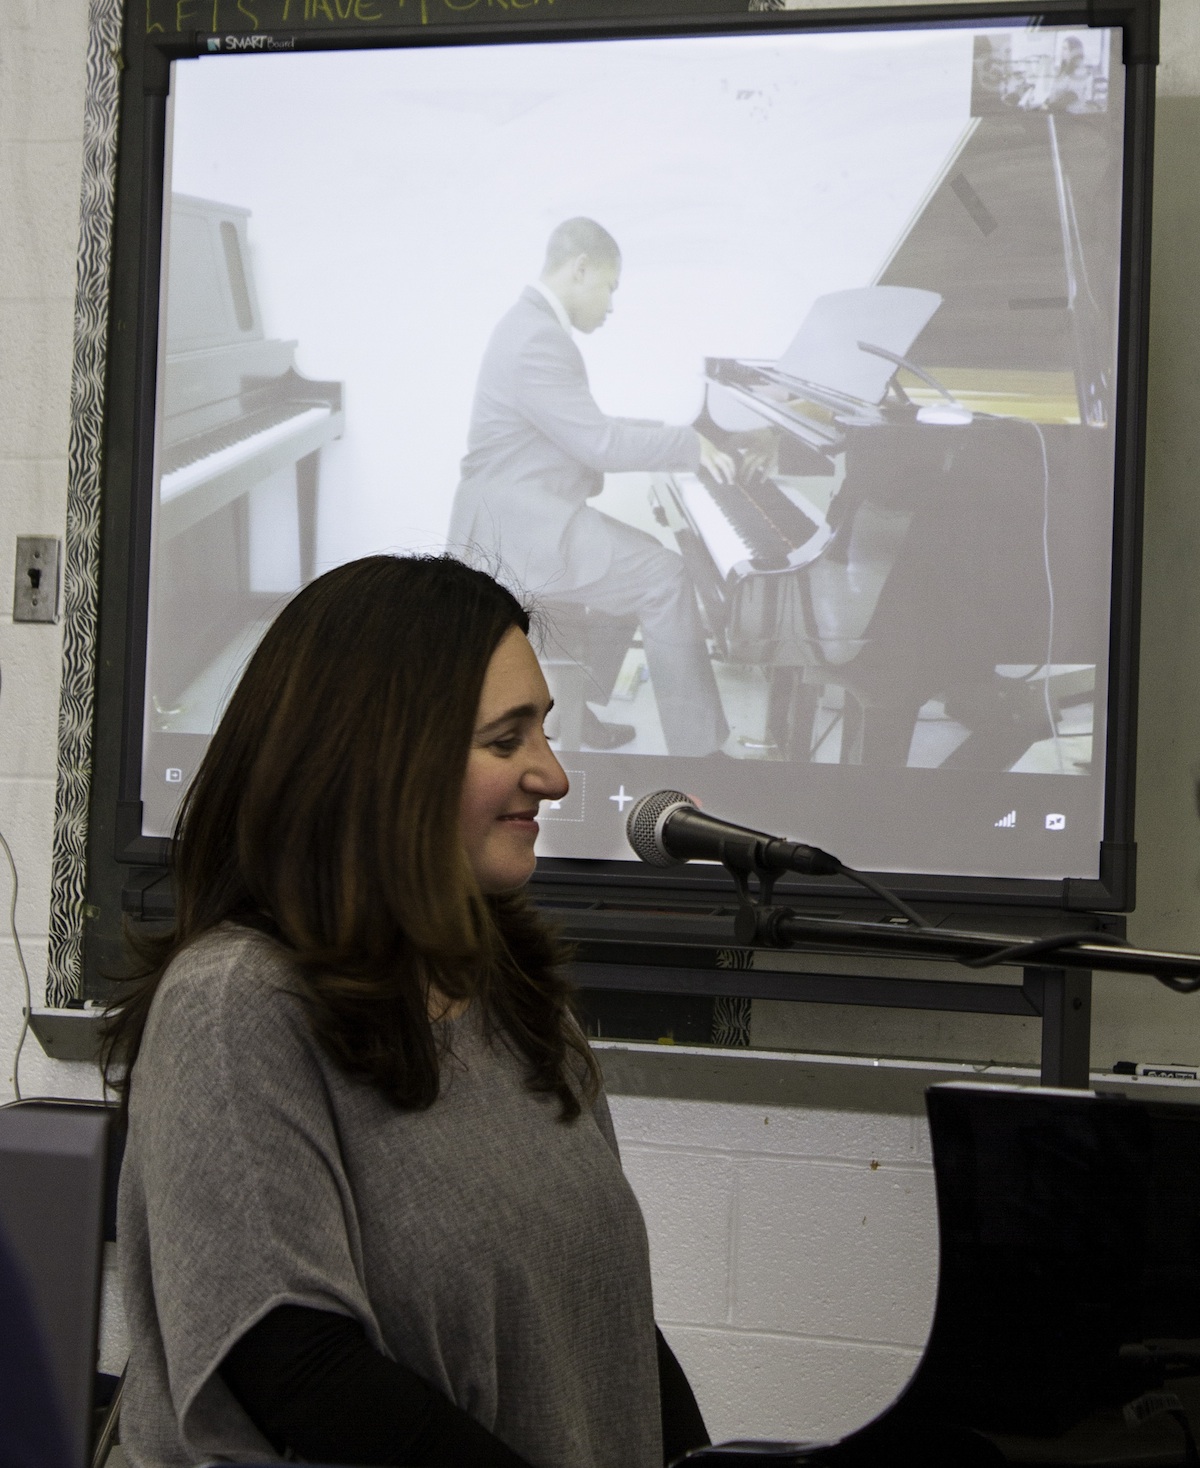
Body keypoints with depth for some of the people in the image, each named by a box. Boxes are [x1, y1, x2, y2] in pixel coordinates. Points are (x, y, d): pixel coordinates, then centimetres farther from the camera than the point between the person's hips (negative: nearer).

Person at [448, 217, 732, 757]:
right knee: (664, 578, -11)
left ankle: (580, 713, 24)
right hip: (518, 529, -11)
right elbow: (599, 444, -25)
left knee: (643, 557, 21)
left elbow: (583, 428, 22)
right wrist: (689, 445, -15)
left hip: (526, 514, 11)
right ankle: (699, 748, -4)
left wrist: (668, 438, 13)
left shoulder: (535, 324, 14)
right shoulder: (538, 341, -21)